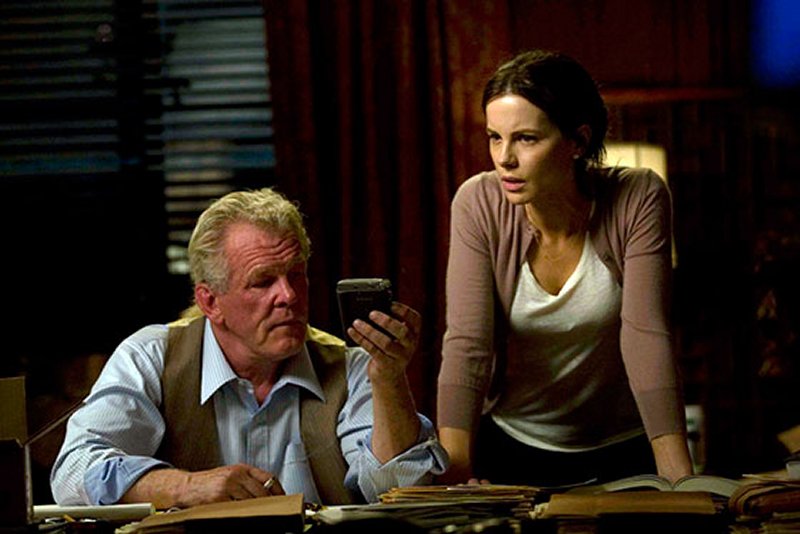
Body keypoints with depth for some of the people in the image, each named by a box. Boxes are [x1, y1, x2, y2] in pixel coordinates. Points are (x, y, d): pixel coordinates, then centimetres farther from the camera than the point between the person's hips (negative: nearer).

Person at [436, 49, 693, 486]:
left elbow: (646, 337, -18)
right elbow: (467, 345, -16)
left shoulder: (638, 200, -13)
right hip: (510, 448, 1)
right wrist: (455, 471, -28)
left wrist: (680, 480, -27)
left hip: (623, 452, -1)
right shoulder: (479, 204, -11)